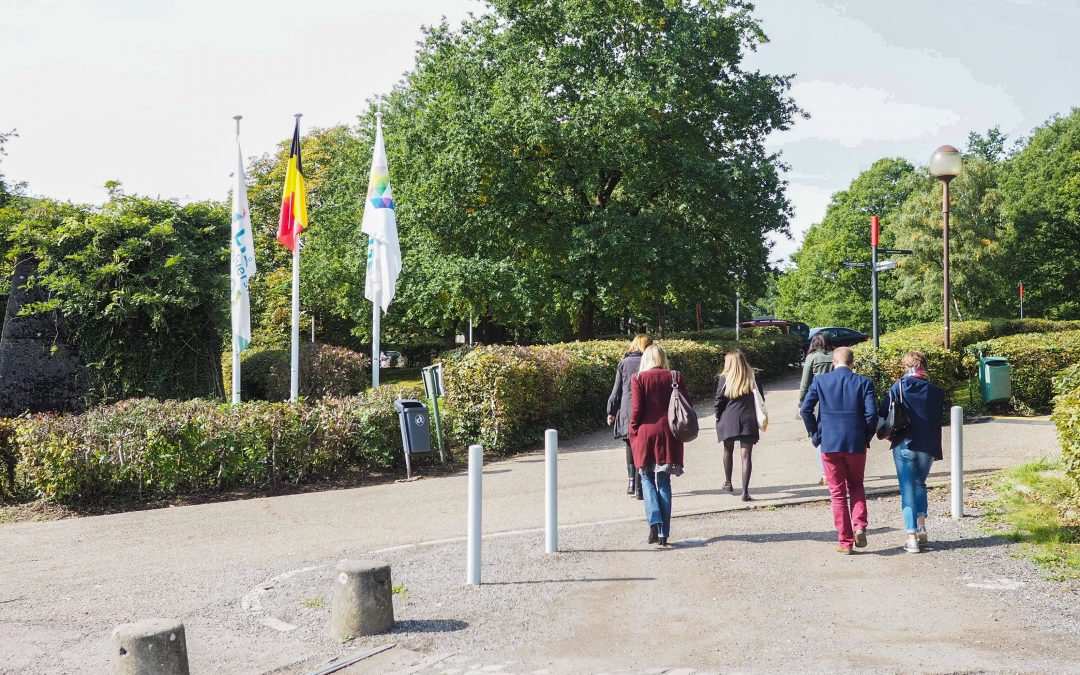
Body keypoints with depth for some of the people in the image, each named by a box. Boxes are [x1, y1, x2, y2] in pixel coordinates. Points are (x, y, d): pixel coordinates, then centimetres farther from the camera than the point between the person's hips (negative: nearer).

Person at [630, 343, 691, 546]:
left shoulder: (638, 379, -4)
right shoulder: (675, 377, 2)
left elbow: (636, 409, -7)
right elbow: (688, 404, 2)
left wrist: (633, 433, 5)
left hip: (646, 433, -2)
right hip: (669, 435, 2)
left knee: (647, 479, 12)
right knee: (664, 482, 8)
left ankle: (655, 522, -8)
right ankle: (664, 533, 7)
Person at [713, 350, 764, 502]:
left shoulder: (724, 379, -7)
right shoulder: (753, 378, 0)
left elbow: (719, 402, -6)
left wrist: (718, 417, 10)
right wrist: (758, 418, 16)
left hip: (728, 420, 0)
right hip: (748, 420, 1)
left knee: (728, 450, 21)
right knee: (746, 455, 0)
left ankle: (728, 483, 34)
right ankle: (745, 491, -7)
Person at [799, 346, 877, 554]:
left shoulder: (820, 381, -1)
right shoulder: (863, 382, -2)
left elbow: (805, 409, -5)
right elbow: (872, 413, -9)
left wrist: (815, 434, 6)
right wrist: (866, 437, 6)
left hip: (829, 444, 0)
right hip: (856, 444, 0)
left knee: (837, 493, 8)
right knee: (856, 486, 21)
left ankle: (845, 541, 9)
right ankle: (859, 527, 0)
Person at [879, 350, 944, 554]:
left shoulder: (899, 386, -6)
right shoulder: (936, 392, 0)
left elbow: (882, 412, -6)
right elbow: (939, 418, 4)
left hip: (904, 445, -2)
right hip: (928, 447, 3)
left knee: (907, 489, 3)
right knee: (920, 484, 23)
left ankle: (912, 537, -2)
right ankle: (921, 527, 16)